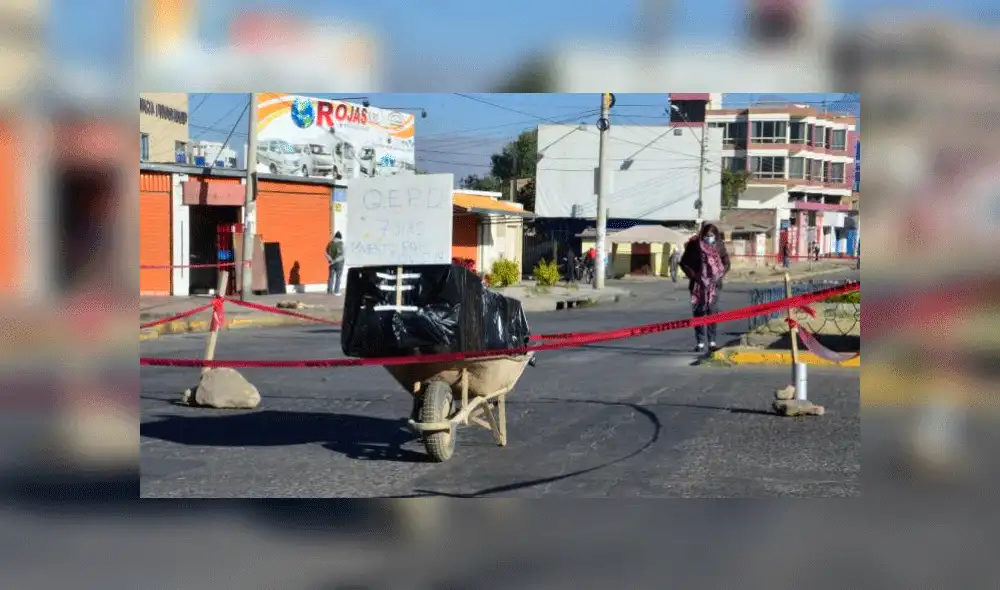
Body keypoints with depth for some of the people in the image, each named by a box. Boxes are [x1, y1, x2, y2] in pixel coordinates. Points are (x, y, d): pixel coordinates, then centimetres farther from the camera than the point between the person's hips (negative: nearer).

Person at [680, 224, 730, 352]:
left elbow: (726, 263, 11)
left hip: (713, 284, 1)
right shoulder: (694, 245, -4)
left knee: (713, 311, -2)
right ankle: (700, 343, 3)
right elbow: (684, 263, 3)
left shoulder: (719, 246, 2)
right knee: (699, 312, -1)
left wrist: (719, 276, -2)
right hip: (699, 284, -1)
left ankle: (712, 341, 4)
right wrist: (693, 275, -7)